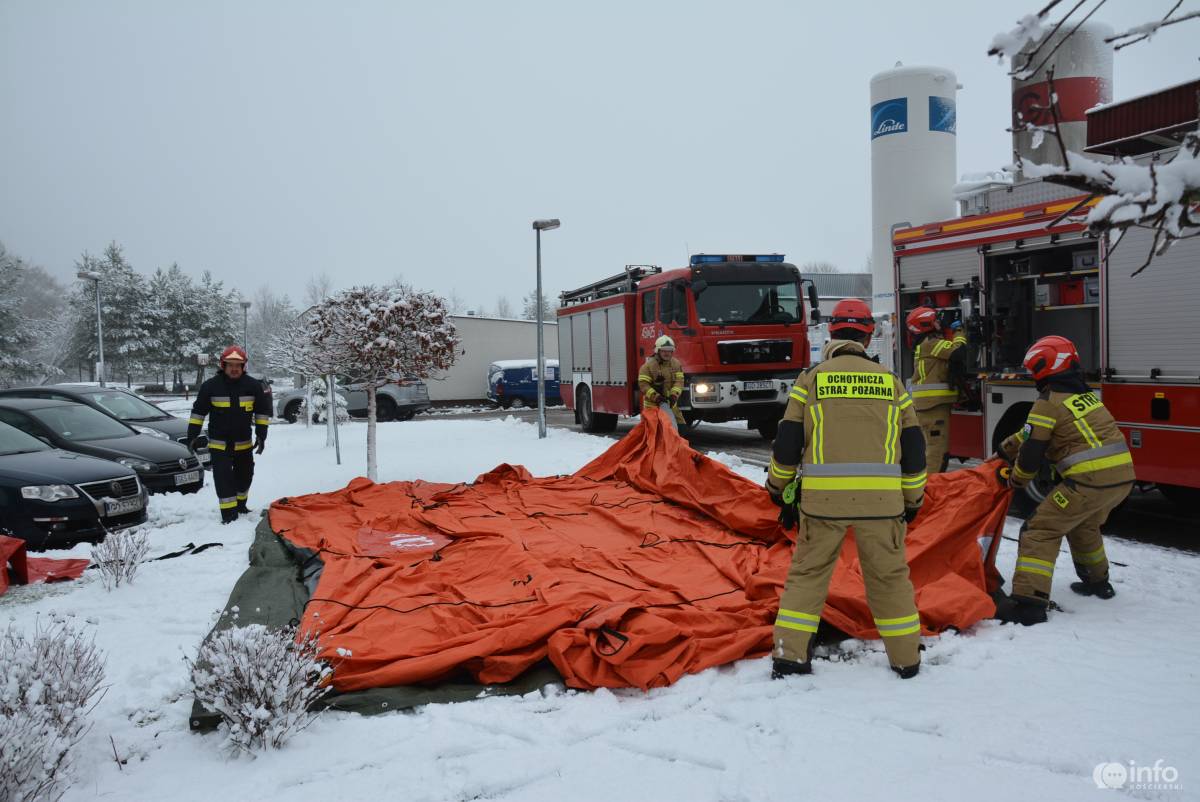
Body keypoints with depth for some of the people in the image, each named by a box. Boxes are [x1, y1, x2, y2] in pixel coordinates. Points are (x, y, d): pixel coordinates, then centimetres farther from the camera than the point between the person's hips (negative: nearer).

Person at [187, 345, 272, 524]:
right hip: (219, 443, -3)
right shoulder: (211, 386, -8)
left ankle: (240, 506, 36)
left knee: (245, 476, 16)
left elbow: (262, 411, 2)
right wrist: (192, 435, -4)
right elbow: (198, 411, 0)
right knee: (223, 478, -10)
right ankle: (228, 513, -7)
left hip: (244, 443, 3)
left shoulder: (253, 385, -5)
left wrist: (261, 435, -4)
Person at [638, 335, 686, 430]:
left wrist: (674, 394, -21)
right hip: (652, 404, -4)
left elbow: (679, 381, -4)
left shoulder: (676, 364, 4)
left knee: (679, 426, 6)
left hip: (671, 403, 5)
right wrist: (655, 396, -24)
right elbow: (643, 384, -15)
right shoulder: (648, 365, -10)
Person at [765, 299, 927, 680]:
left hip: (823, 498, -1)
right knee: (890, 576, 16)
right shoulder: (890, 381, 10)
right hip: (881, 500, 2)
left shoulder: (812, 378, 3)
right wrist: (912, 500, 22)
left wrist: (779, 487, 18)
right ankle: (906, 659, 26)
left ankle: (789, 656, 9)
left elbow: (787, 442, 3)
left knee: (807, 573, 10)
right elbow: (913, 448, 12)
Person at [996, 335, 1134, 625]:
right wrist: (1004, 450, 31)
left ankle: (1030, 602, -15)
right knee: (1084, 526, 32)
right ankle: (1097, 581, 47)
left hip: (1089, 481, -9)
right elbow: (1031, 432, 27)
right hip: (1123, 476, 9)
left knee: (1042, 530, -6)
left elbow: (1032, 451, -5)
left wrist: (1017, 480, 13)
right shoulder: (1084, 393, 19)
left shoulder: (1048, 402, -7)